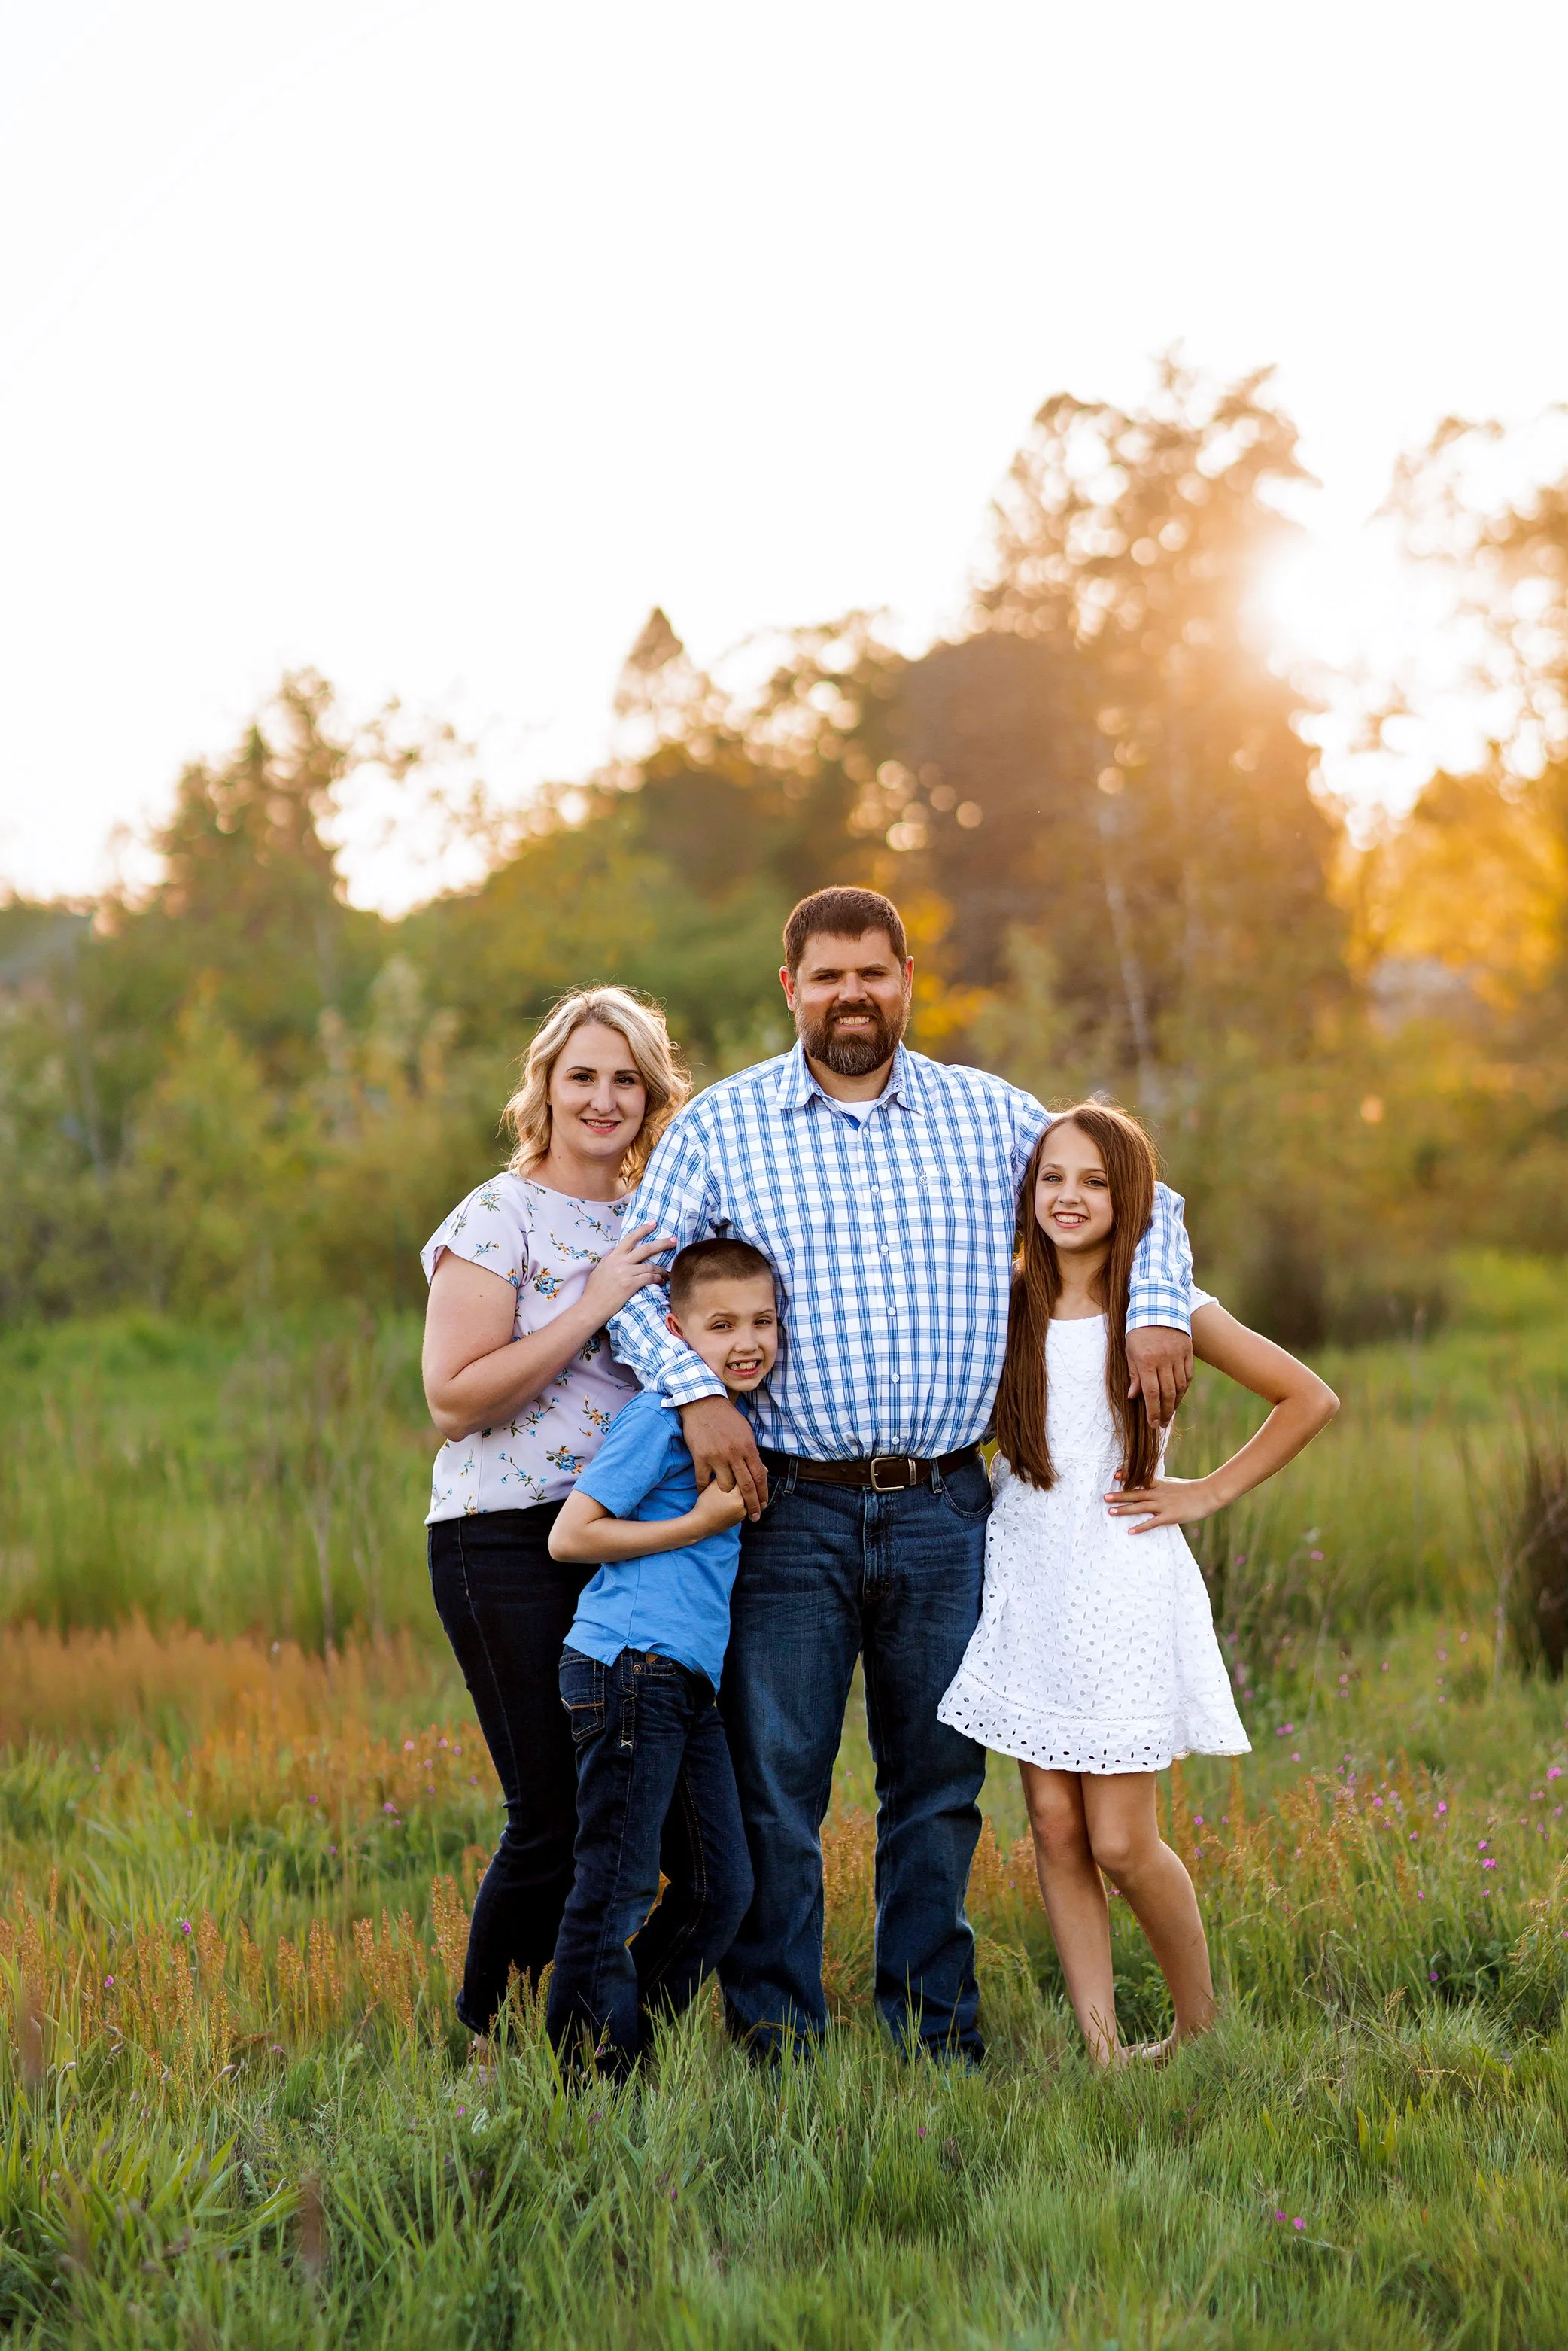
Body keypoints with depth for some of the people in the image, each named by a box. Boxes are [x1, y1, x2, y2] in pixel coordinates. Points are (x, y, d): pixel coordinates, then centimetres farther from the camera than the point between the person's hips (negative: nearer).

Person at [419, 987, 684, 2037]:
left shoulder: (656, 1224, 15)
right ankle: (484, 2039, 12)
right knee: (557, 1820, -5)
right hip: (510, 1547, -6)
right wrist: (592, 1304, -17)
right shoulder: (500, 1219, -5)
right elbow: (457, 1399, -15)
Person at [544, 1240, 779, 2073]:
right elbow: (569, 1535, -13)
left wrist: (734, 1515, 12)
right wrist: (700, 1525, -14)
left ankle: (634, 2050, 23)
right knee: (615, 1888, -4)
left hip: (687, 1686, 9)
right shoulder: (661, 1416, -11)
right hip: (629, 1668, -9)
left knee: (722, 1885, 12)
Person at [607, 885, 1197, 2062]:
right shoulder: (722, 1123, 3)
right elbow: (639, 1275, 0)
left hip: (944, 1510, 2)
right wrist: (696, 1391, -15)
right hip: (792, 1508, -2)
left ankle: (937, 2036, 22)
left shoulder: (991, 1115, 8)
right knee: (773, 1786, -1)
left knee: (940, 1780, 10)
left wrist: (1157, 1307, -1)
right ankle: (776, 2043, 10)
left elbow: (1139, 1199, 16)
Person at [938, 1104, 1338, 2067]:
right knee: (1054, 1829, 1)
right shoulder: (1005, 1310, 7)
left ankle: (1201, 2026, 17)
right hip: (1028, 1589, 4)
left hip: (1123, 1589, -4)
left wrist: (1209, 1492, 1)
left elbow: (1311, 1400, 2)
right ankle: (1099, 2046, 9)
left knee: (1121, 1843, -4)